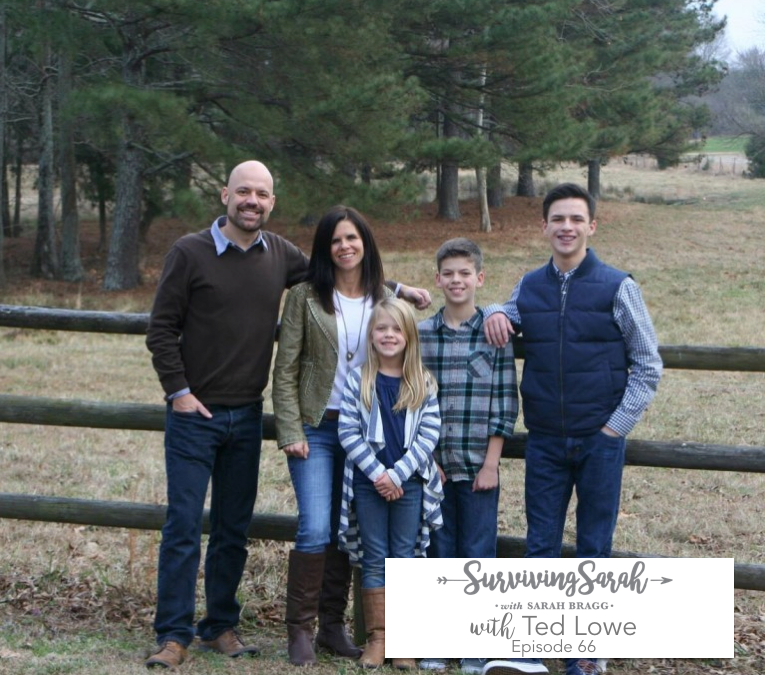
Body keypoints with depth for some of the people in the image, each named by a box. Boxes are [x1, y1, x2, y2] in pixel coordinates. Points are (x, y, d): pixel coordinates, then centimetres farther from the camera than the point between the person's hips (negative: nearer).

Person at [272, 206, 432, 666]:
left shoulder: (386, 300, 7)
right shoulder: (306, 297, -1)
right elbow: (286, 370, -3)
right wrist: (291, 432, -9)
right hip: (316, 427, -3)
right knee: (316, 528, -13)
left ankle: (333, 625, 19)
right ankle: (300, 629, -1)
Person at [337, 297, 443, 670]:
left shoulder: (423, 383, 2)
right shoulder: (358, 380, 0)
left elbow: (429, 434, -3)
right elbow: (348, 431, -4)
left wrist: (398, 473, -12)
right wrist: (377, 472, -13)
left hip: (410, 482, 0)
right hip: (368, 481, 0)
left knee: (405, 557, 4)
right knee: (374, 559, 4)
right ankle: (377, 638, 10)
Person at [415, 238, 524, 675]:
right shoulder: (421, 334, 3)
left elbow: (506, 402, -2)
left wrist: (491, 463, -6)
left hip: (480, 465, -1)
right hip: (433, 465, 1)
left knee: (478, 555, 2)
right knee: (438, 552, 7)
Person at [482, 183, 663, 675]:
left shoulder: (617, 288, -5)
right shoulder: (529, 288, 6)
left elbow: (648, 366, -1)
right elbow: (510, 321, 26)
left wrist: (616, 427, -8)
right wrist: (496, 314, 2)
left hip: (601, 441, -3)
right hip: (545, 442, 3)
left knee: (594, 547, 6)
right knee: (540, 546, 5)